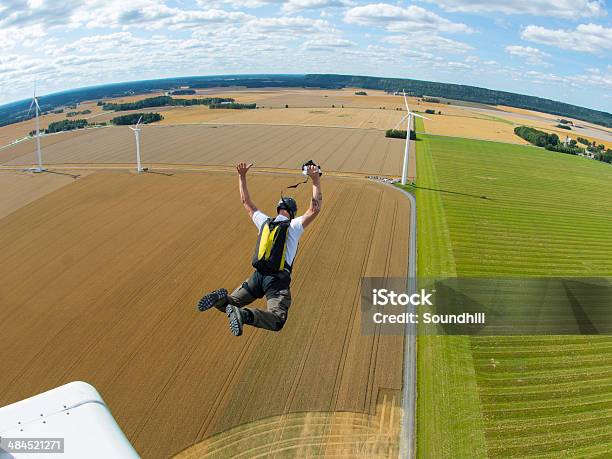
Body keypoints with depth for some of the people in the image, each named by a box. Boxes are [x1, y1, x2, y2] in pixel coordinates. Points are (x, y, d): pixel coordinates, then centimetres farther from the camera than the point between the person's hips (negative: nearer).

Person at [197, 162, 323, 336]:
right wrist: (316, 181, -7)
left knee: (231, 304, 19)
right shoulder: (293, 226, -1)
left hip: (257, 276, 5)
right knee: (277, 320, -14)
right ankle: (245, 315, -39)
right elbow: (314, 210, -7)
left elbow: (246, 202, 24)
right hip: (278, 281, -5)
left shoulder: (264, 222, 13)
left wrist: (242, 176, 27)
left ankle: (222, 299, -17)